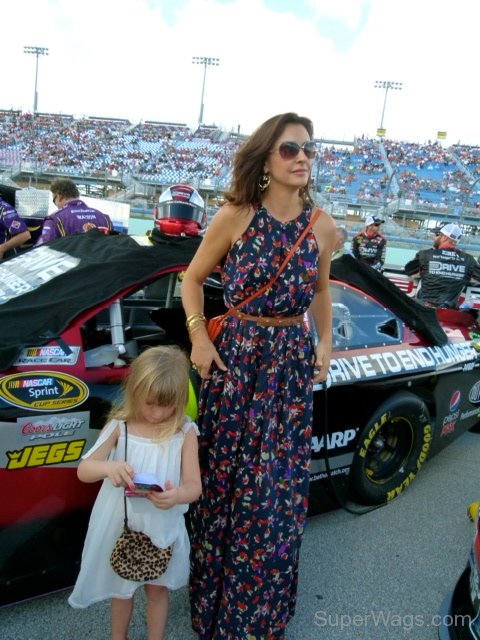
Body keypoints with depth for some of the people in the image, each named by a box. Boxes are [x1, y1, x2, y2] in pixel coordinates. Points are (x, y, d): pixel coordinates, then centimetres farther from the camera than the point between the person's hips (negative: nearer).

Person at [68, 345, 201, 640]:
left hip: (162, 526, -1)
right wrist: (108, 467, -37)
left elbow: (194, 485, -15)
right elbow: (83, 470, -13)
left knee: (157, 589, 20)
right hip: (121, 523, 1)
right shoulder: (119, 426, -13)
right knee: (122, 589, 24)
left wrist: (177, 495, -40)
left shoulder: (185, 431, -14)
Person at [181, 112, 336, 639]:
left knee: (277, 490, 9)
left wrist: (324, 343, 4)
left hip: (292, 365, 2)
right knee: (223, 478, 11)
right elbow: (192, 280, 3)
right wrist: (199, 338, -8)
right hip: (234, 358, -1)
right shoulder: (234, 217, -8)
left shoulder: (322, 228, -1)